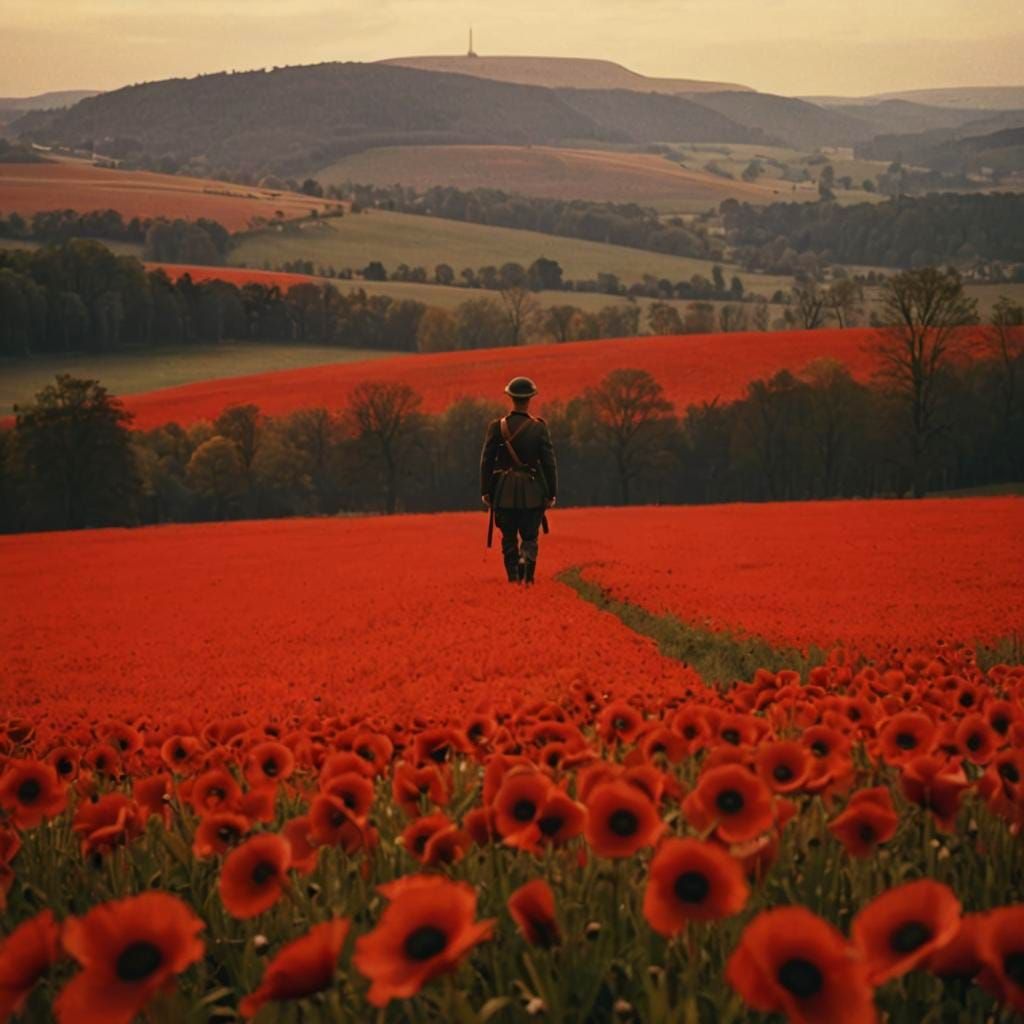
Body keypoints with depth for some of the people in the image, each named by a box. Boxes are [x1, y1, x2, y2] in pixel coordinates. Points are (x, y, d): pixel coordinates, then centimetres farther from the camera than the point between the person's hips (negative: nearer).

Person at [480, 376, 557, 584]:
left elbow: (486, 462, -2)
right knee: (530, 538, 7)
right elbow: (549, 463, -5)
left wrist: (486, 491, 6)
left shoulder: (496, 427, -4)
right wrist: (551, 494, 3)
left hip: (504, 492, 1)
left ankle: (514, 578, 7)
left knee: (509, 539, 12)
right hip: (533, 494, -1)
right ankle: (526, 562, -21)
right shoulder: (539, 427, -6)